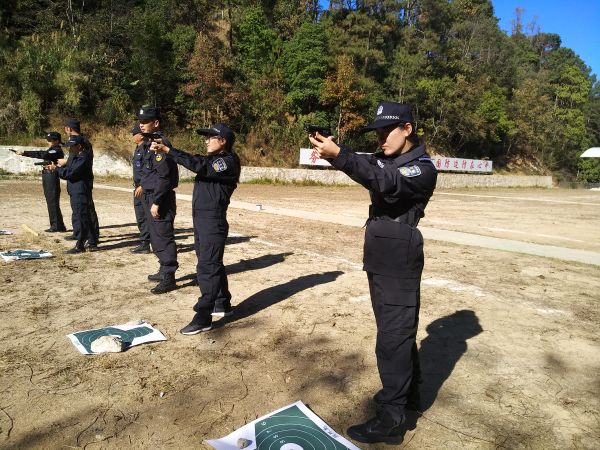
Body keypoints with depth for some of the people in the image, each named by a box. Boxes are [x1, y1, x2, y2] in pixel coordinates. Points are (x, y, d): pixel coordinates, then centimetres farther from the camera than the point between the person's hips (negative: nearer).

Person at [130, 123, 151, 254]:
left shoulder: (146, 149, -14)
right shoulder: (138, 149, 17)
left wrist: (142, 186, -22)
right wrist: (136, 186, 21)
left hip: (145, 189, -10)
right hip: (138, 188, 10)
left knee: (144, 217, -4)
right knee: (140, 217, 14)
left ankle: (145, 245, 3)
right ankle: (144, 242, 22)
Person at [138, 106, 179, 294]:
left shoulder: (160, 142, -16)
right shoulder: (149, 142, 15)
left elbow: (163, 175, -22)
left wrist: (156, 201, -22)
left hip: (161, 198, -10)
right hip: (151, 196, 10)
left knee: (163, 237, -5)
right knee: (156, 236, 18)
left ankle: (168, 278, 3)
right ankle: (164, 270, 31)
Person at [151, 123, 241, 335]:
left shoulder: (228, 161, -12)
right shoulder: (212, 159, 19)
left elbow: (199, 165, -24)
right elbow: (195, 160, 9)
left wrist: (168, 150, -24)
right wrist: (163, 149, -4)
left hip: (213, 221, -10)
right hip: (200, 219, 10)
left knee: (207, 268, -9)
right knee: (213, 264, 17)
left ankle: (203, 318, -5)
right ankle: (223, 304, 32)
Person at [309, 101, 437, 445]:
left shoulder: (423, 168, -14)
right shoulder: (386, 158, 14)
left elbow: (386, 183, -30)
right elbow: (365, 164, 2)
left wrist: (338, 155, -41)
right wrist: (330, 148, -18)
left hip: (400, 261, -9)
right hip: (379, 258, 9)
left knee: (393, 337, -4)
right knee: (399, 329, 19)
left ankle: (391, 420, 6)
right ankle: (409, 392, 36)